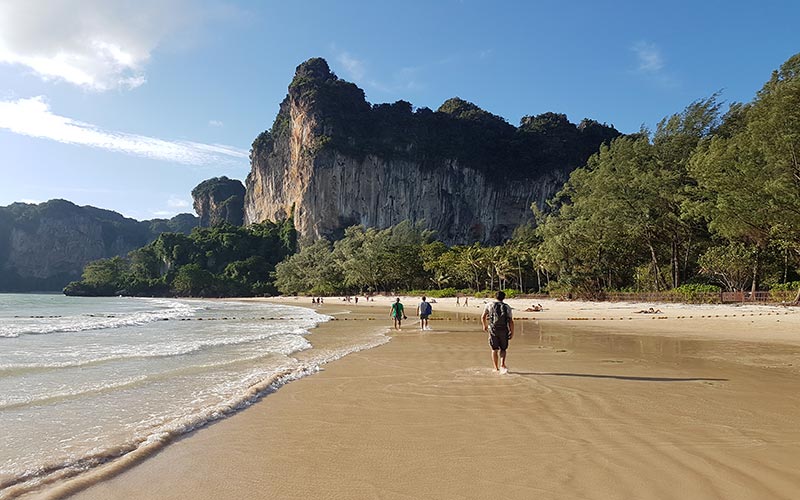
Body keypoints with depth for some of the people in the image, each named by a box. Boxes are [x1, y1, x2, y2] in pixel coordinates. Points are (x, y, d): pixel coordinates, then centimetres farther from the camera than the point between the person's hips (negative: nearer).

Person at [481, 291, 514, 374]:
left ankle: (496, 368, 11)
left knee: (494, 349, 11)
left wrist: (485, 326, 21)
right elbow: (511, 321, -2)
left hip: (493, 330, 0)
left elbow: (483, 317, 5)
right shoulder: (507, 307, 5)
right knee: (503, 349, 14)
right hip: (504, 330, 0)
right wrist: (512, 332, 4)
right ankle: (502, 365, -6)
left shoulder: (489, 305, 5)